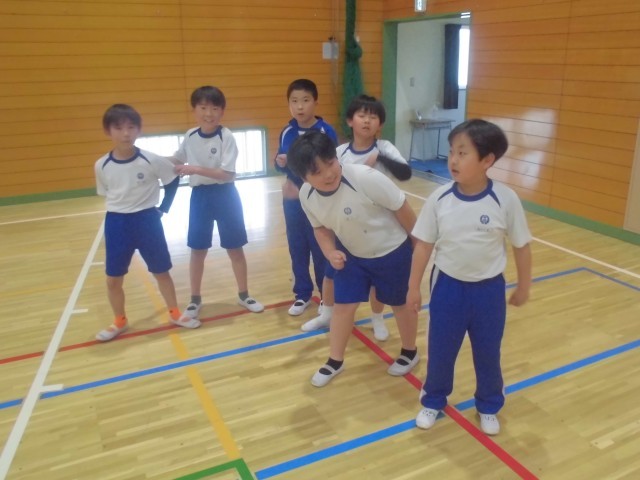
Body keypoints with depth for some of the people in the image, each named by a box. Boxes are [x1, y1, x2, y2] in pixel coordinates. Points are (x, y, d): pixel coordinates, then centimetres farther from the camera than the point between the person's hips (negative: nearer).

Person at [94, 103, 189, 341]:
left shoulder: (151, 160, -12)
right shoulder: (102, 165, -6)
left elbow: (173, 181, 2)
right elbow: (106, 194, 10)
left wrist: (163, 208, 1)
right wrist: (122, 210, 5)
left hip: (147, 220, -2)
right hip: (117, 223, 2)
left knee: (161, 271, 11)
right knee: (113, 279, 8)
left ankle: (175, 313, 30)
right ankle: (120, 321, 29)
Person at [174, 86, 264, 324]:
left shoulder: (226, 137, -13)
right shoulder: (190, 136, 1)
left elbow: (226, 173, -21)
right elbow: (177, 160, 18)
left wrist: (196, 169, -26)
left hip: (224, 195, -3)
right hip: (199, 196, 4)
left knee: (235, 248, 7)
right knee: (197, 250, 10)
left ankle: (243, 295, 24)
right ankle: (195, 299, 24)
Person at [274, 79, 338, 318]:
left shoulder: (326, 131, -11)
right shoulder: (287, 132, 3)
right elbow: (280, 163, 9)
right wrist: (280, 162, -12)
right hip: (292, 200, 4)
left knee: (321, 249, 7)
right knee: (297, 248, 13)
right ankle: (302, 294, 29)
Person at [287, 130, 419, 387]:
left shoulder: (366, 178, -36)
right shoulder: (306, 195, -19)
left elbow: (402, 207, -22)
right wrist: (330, 252, -18)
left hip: (392, 252, -4)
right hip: (352, 255, 4)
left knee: (400, 303, 15)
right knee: (343, 305, 9)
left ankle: (410, 353, 42)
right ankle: (335, 361, 31)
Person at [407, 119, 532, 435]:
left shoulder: (506, 200, -16)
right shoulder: (439, 198, -13)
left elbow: (521, 246, -3)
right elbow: (424, 245, -4)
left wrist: (523, 287, 6)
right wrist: (413, 287, 1)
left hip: (489, 289, 0)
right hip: (448, 286, 1)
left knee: (488, 354, 17)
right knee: (439, 351, 14)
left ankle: (488, 407, 42)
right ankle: (433, 401, 39)